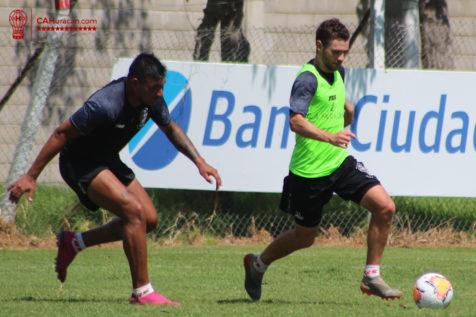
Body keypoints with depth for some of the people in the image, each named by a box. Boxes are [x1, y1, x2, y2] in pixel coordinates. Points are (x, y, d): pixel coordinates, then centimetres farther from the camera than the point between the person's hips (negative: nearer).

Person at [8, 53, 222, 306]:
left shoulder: (151, 99, -9)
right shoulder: (105, 105, -32)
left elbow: (171, 129, 13)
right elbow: (61, 134, -24)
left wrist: (199, 161, 5)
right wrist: (30, 176, -21)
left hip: (108, 160, 9)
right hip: (78, 163, -9)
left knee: (149, 219, 3)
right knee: (134, 211, -23)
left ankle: (73, 242, 18)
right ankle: (142, 292, -17)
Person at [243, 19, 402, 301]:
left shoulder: (338, 72, 7)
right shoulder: (308, 79, -18)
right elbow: (296, 121, -32)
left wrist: (347, 108, 5)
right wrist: (329, 137, -46)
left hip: (340, 162, 6)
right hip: (310, 170, -6)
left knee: (385, 206, -12)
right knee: (304, 237, 9)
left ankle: (372, 277, -1)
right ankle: (257, 264, 37)